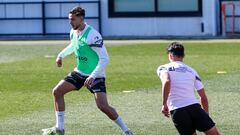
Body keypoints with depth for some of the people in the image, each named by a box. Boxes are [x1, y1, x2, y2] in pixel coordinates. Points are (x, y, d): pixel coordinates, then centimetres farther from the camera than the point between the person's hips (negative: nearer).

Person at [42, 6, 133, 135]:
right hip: (79, 72, 8)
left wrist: (92, 76, -34)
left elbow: (104, 59, -27)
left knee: (103, 106, -21)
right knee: (57, 92, 1)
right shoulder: (73, 32, 0)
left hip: (96, 75, -8)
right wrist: (61, 55, 18)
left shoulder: (92, 35, -25)